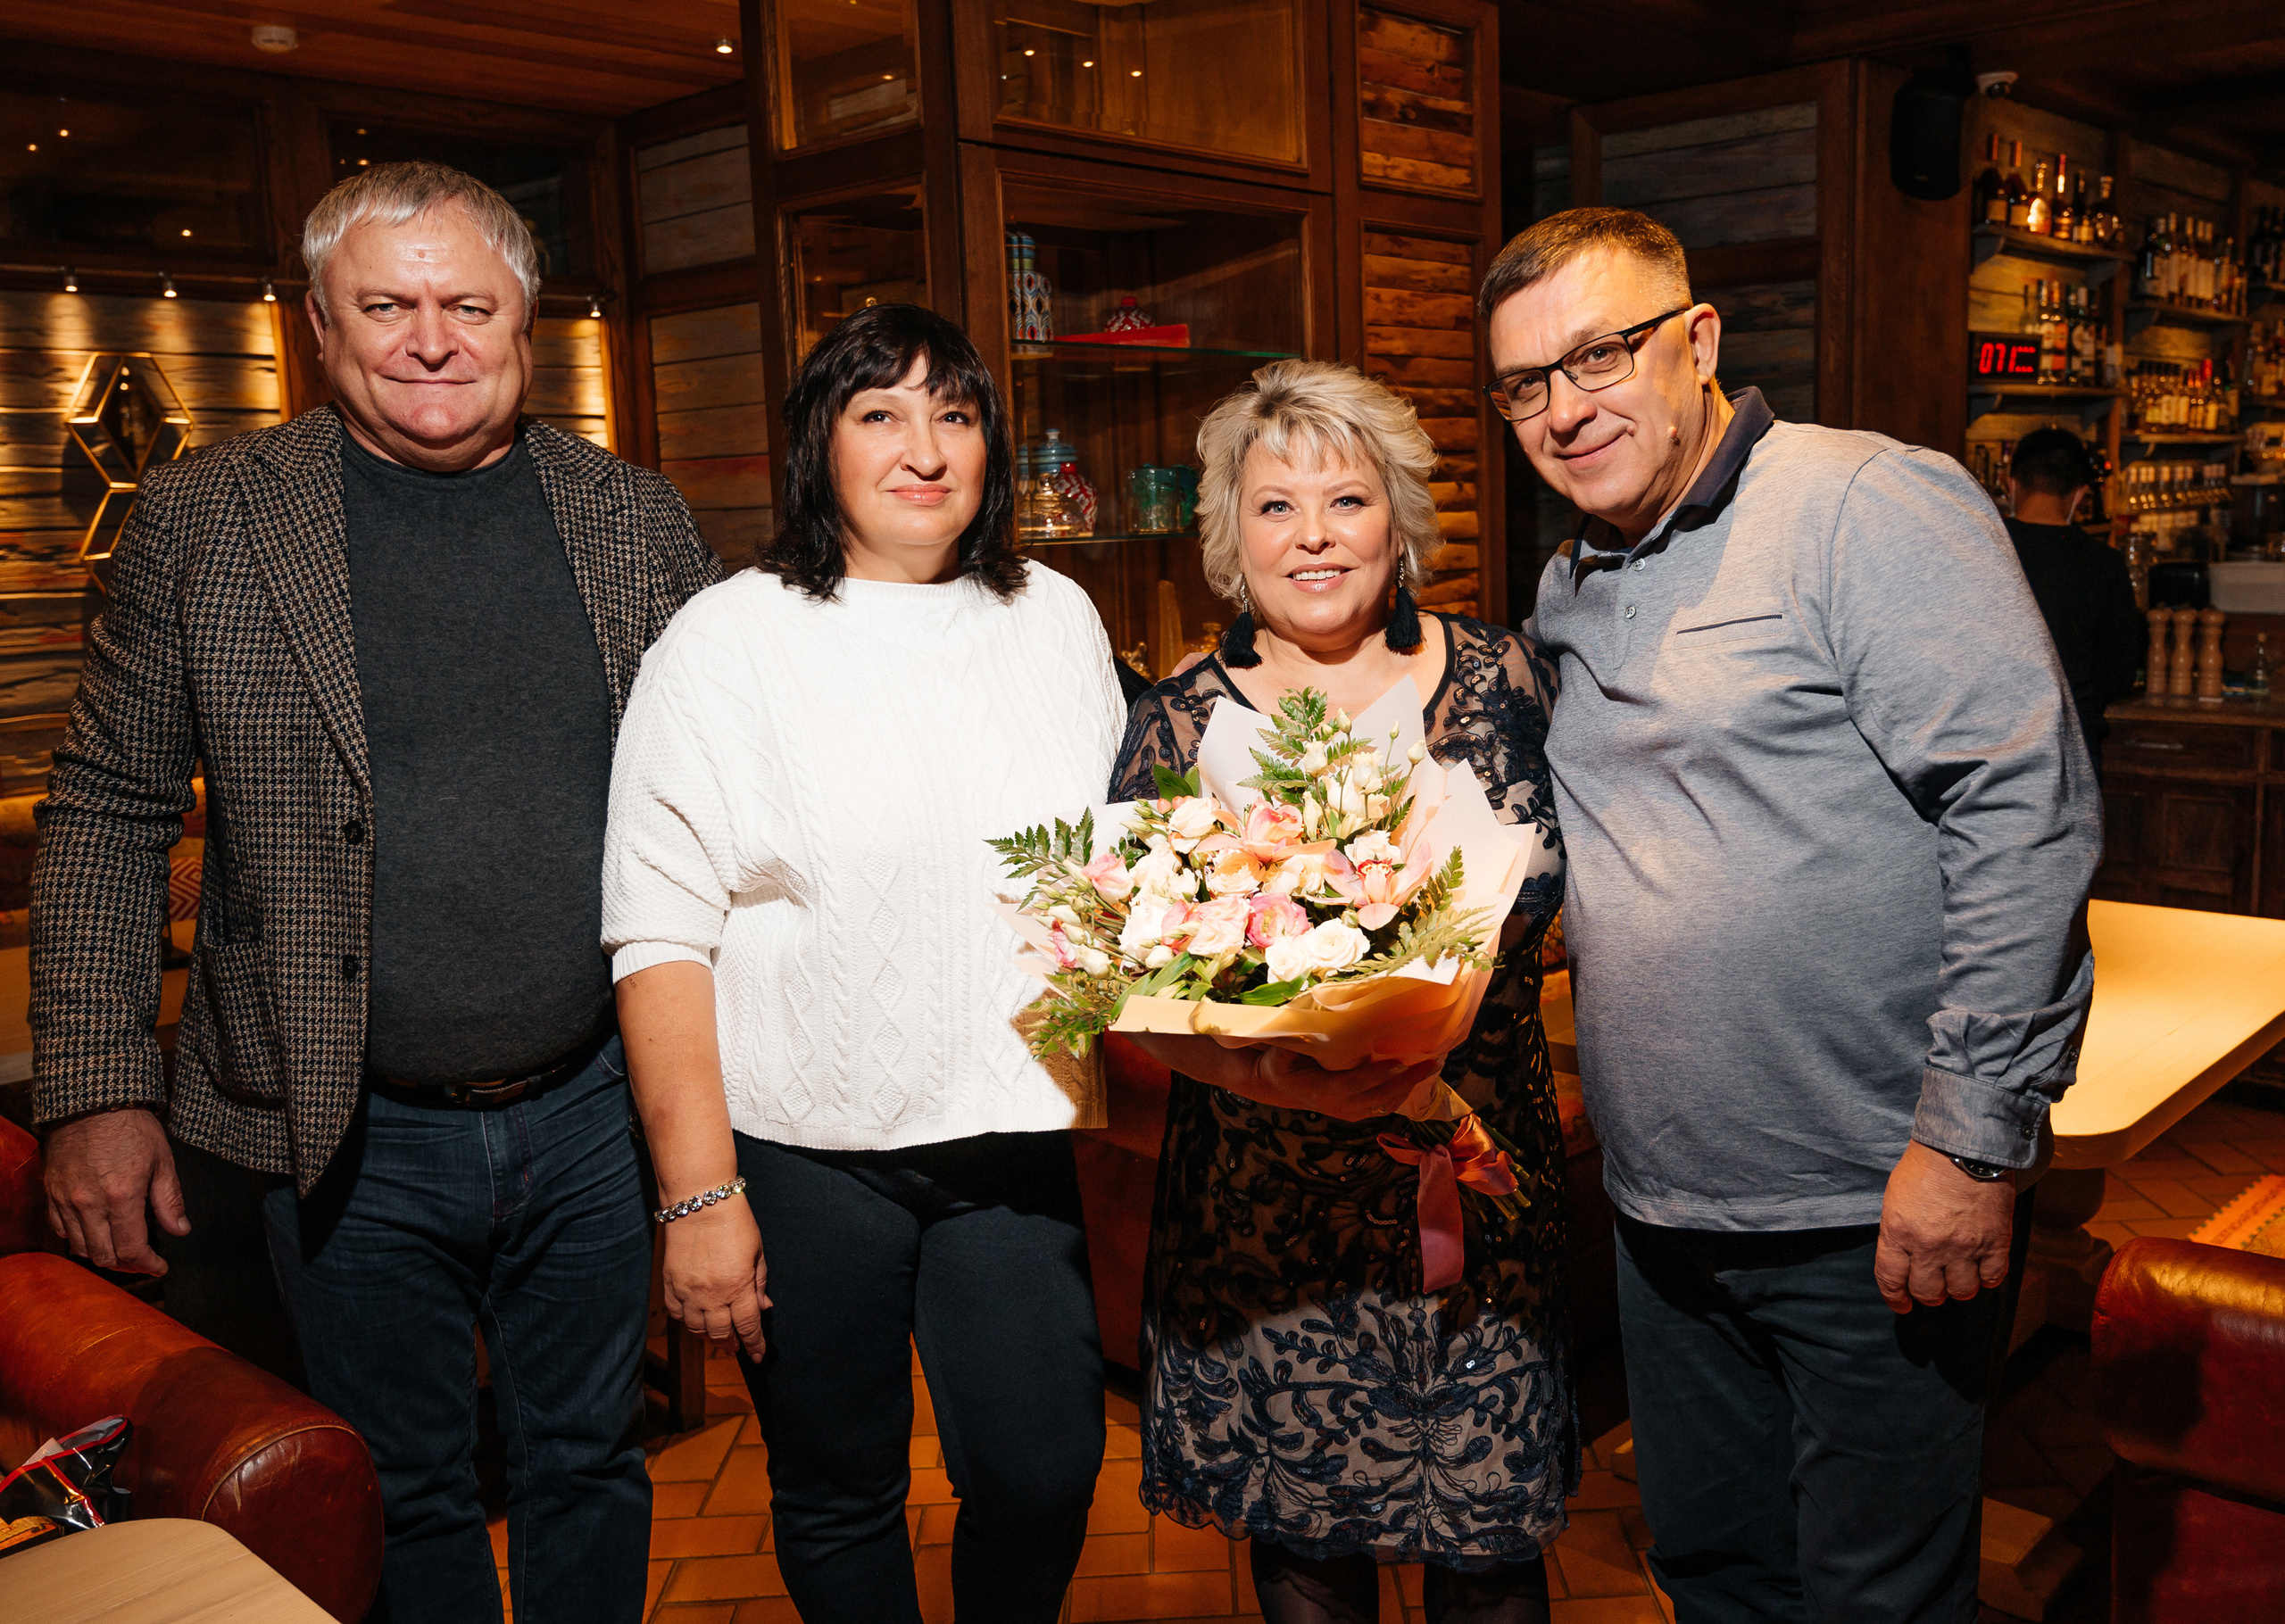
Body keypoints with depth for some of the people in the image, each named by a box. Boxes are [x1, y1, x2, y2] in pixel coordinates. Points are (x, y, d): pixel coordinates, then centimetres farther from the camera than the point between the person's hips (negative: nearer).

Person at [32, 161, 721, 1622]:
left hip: (595, 1112, 2)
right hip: (354, 1142, -1)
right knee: (405, 1498, 15)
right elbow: (107, 814, 0)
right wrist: (95, 1092, -5)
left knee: (590, 1463, 19)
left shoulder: (639, 519, 2)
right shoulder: (203, 523, -3)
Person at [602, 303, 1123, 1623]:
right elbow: (659, 936, -8)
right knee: (838, 1494, 12)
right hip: (805, 1147, -2)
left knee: (1042, 1479, 6)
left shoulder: (1058, 620, 7)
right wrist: (698, 1192, -12)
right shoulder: (727, 641, -6)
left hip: (1013, 1132, 3)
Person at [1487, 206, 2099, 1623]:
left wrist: (1972, 1139, -20)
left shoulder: (1872, 505, -12)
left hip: (1872, 1214, -7)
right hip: (1665, 1206, 7)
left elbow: (2029, 813, -19)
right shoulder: (1568, 589, 11)